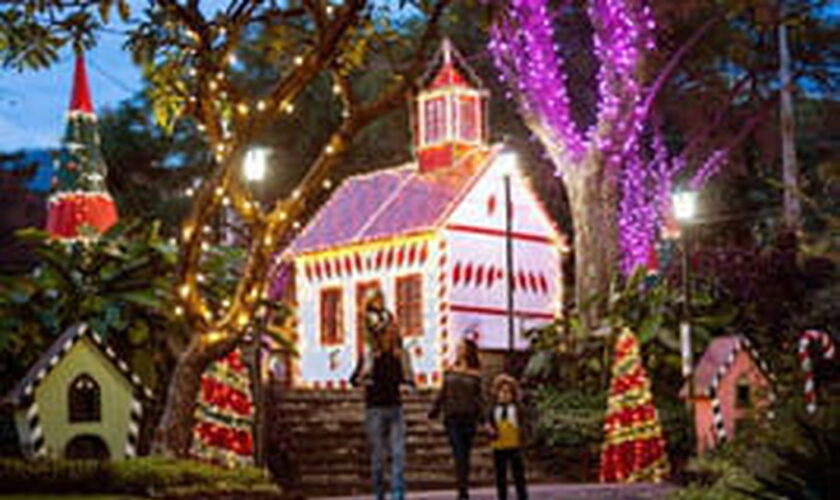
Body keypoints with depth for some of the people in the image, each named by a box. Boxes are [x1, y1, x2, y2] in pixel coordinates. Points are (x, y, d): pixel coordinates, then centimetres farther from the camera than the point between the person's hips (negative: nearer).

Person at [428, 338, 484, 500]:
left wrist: (482, 418, -7)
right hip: (452, 418, 1)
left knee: (465, 456, 5)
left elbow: (478, 397, 1)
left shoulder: (475, 374, 2)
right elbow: (443, 393, 13)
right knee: (459, 455, -10)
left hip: (469, 418, -1)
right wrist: (434, 412, 11)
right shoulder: (450, 371, 8)